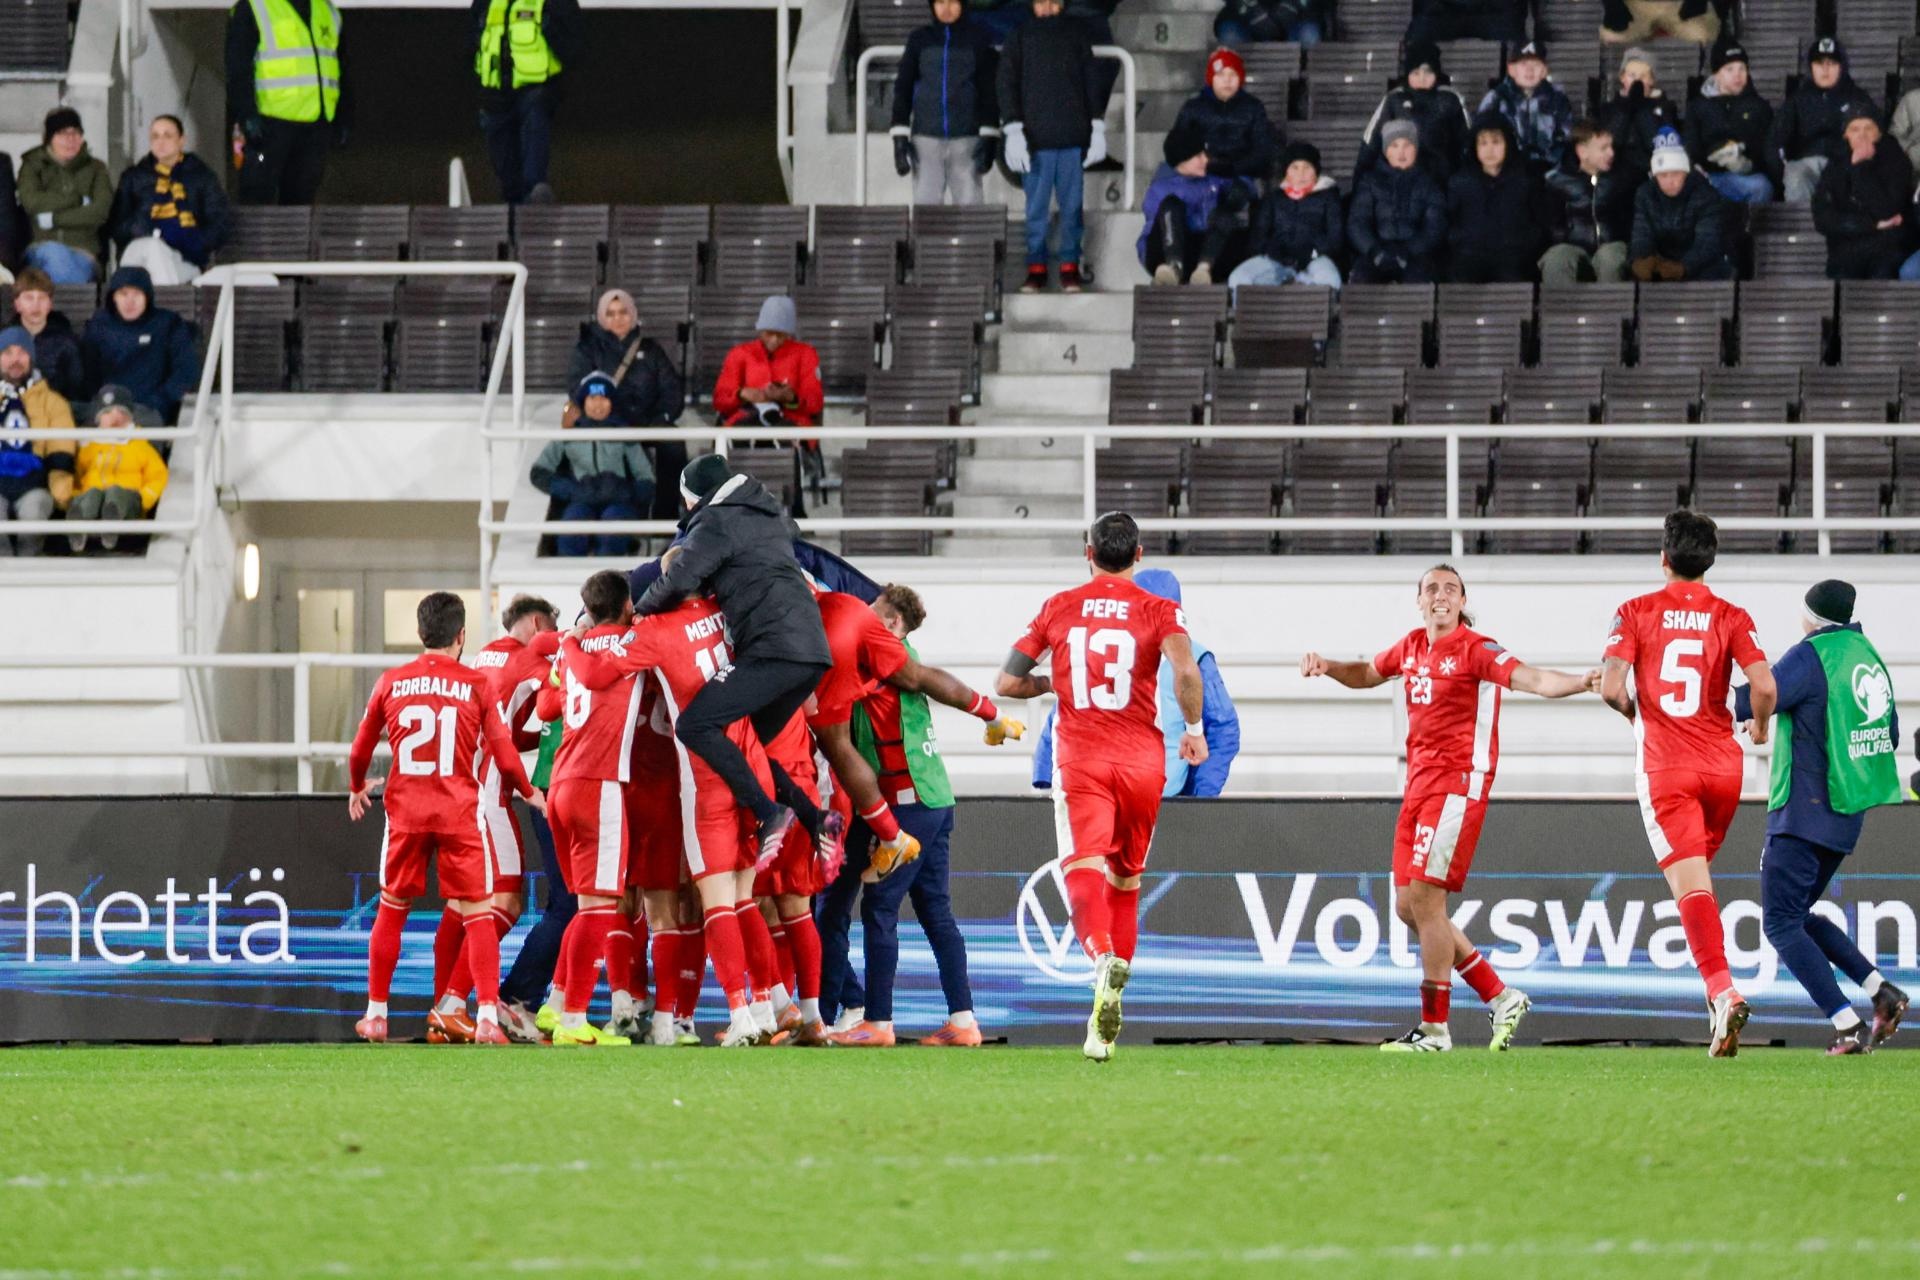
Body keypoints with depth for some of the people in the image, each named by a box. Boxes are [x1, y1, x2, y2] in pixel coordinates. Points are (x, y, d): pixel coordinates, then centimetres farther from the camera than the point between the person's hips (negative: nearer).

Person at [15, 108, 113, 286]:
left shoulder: (95, 169, 14)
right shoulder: (32, 165, 14)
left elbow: (100, 211, -2)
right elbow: (31, 202, -6)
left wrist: (54, 219, -6)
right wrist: (79, 200, -4)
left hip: (83, 251, 0)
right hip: (41, 249, 0)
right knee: (54, 252, -37)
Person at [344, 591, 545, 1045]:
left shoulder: (391, 683, 4)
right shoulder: (476, 685, -2)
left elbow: (360, 752, 12)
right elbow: (504, 756, -2)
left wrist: (357, 788, 33)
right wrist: (529, 793, 18)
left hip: (405, 811, 2)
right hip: (459, 812, -2)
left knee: (391, 910, 15)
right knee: (478, 913, 1)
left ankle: (376, 1015, 20)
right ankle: (487, 1016, -11)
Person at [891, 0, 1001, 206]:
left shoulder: (978, 39, 5)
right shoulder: (920, 40, 9)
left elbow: (990, 90, 5)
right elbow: (903, 88, 10)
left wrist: (989, 138, -4)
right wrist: (900, 138, 3)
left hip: (966, 137, -1)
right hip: (926, 138, 1)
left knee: (969, 203, -6)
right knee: (926, 204, -3)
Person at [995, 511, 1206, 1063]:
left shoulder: (1059, 608, 8)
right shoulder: (1159, 610, 3)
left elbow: (1007, 683, 9)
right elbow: (1185, 669, -16)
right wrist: (1194, 727, -1)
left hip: (1080, 758, -1)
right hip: (1142, 758, 1)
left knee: (1084, 868, -14)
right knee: (1125, 881, 15)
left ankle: (1103, 956, -47)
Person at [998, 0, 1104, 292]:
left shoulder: (1075, 34, 9)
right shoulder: (1020, 37, 6)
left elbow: (1092, 81, 12)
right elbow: (1007, 83, 2)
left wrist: (1098, 128, 6)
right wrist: (1013, 132, -7)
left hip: (1072, 136, 1)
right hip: (1036, 136, -1)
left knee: (1071, 205, 1)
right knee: (1036, 205, -2)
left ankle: (1070, 268, 7)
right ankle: (1036, 269, 3)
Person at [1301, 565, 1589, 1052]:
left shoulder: (1476, 650, -10)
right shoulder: (1412, 646, 13)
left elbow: (1532, 679, -24)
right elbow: (1369, 674, 33)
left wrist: (1582, 682, -42)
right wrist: (1327, 667, 15)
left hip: (1458, 783, -9)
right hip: (1420, 782, 9)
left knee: (1424, 898, -12)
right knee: (1408, 907, 8)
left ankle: (1434, 1029, -5)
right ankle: (1501, 997, 16)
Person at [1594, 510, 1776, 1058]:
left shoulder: (1636, 613, 0)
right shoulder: (1730, 618, 2)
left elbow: (1611, 687, -11)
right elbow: (1763, 685, -10)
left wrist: (1630, 709, 13)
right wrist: (1759, 725, 12)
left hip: (1664, 767, -3)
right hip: (1722, 765, 3)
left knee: (1690, 884, -11)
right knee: (1697, 869, 23)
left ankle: (1723, 992, -29)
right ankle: (1718, 988, 19)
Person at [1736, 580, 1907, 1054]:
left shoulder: (1810, 656, -13)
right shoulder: (1869, 656, 11)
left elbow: (1746, 703, -22)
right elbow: (1889, 736, 19)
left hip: (1804, 814, -9)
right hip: (1846, 819, 9)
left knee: (1782, 925, -5)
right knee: (1798, 914, 21)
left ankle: (1848, 1027, -15)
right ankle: (1881, 991, 8)